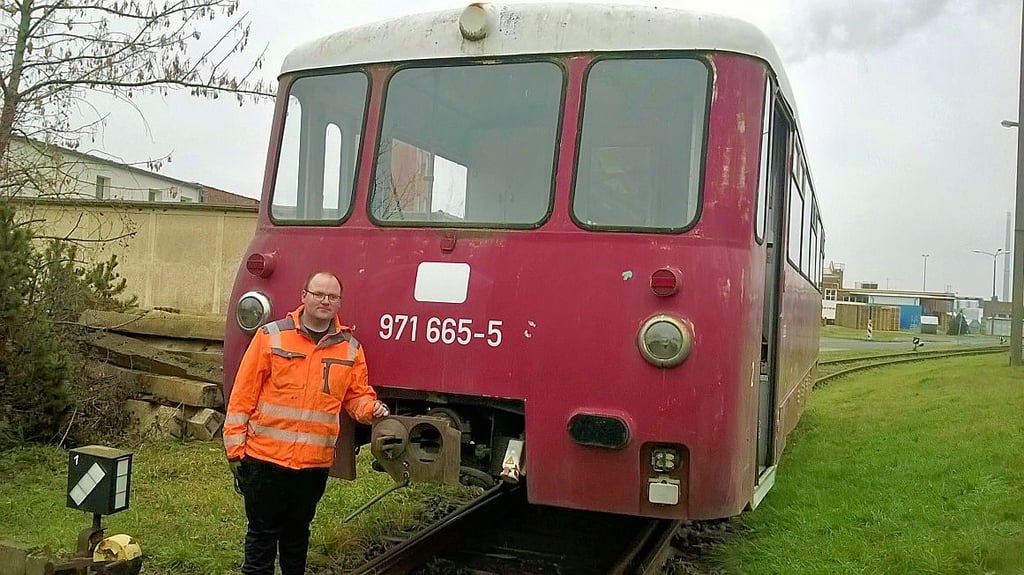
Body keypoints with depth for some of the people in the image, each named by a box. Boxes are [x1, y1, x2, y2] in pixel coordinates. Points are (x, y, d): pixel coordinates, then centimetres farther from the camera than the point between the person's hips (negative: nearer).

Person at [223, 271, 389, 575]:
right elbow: (244, 394, -4)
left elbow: (356, 395, 11)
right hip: (266, 458, -3)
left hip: (315, 463, 3)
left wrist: (371, 409, -11)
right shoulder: (271, 336, -5)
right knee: (262, 534, 8)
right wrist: (235, 447, -5)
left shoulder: (350, 348, 4)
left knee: (297, 533, 20)